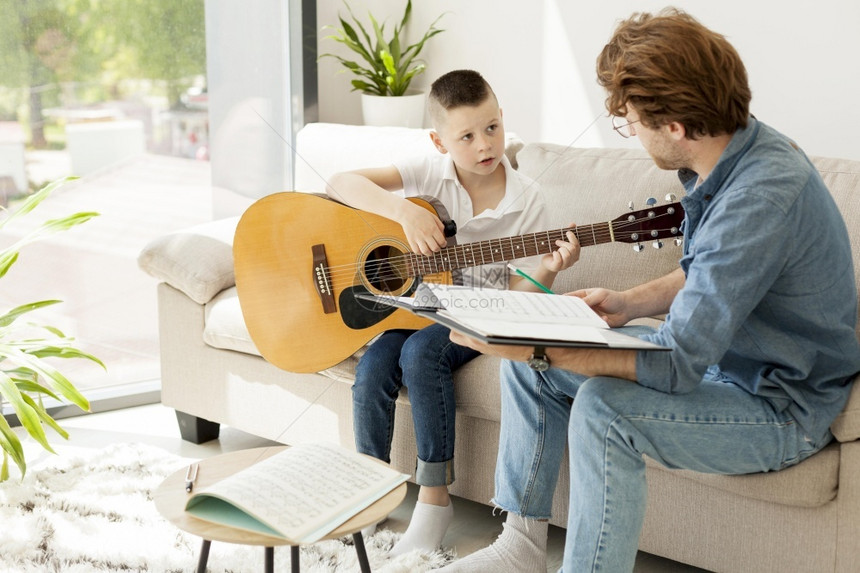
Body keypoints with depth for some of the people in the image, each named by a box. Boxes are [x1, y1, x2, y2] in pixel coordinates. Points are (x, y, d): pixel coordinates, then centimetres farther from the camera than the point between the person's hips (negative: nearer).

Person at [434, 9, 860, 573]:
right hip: (721, 358, 9)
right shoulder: (732, 150, -3)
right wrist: (628, 304, -2)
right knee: (528, 357, 4)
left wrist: (539, 351, -31)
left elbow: (678, 364, -33)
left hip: (784, 407, -9)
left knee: (602, 406, -32)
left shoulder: (761, 197, -32)